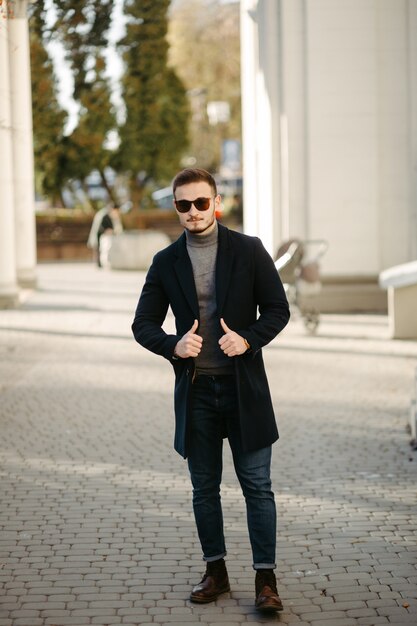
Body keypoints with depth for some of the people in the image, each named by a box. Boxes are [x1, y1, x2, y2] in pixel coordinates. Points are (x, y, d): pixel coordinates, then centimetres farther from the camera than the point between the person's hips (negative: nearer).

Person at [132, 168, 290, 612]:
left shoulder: (248, 250, 0)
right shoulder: (166, 262, 5)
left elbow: (278, 309, 2)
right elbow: (143, 324, 7)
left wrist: (248, 339, -16)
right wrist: (173, 345, -13)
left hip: (243, 386, -2)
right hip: (195, 390, 2)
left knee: (257, 485, -2)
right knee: (204, 487, 10)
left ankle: (265, 579, 4)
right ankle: (215, 572, 22)